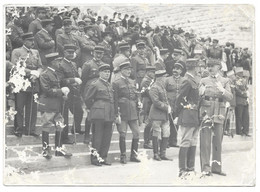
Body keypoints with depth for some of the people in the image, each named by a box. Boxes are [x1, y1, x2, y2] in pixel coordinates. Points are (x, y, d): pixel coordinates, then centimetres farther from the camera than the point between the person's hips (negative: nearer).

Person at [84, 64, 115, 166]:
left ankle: (103, 158, 15)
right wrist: (92, 109, 8)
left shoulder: (109, 85, 17)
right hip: (99, 114, -7)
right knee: (97, 137, -3)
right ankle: (94, 158, 4)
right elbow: (87, 99, -1)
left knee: (107, 137, 7)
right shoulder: (95, 85, -5)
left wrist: (113, 113, 17)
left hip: (109, 115, 7)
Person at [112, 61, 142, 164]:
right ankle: (123, 156, 8)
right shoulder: (116, 83, -3)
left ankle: (133, 155, 15)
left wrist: (138, 103, 1)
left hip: (133, 113, 6)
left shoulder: (132, 82, 15)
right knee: (122, 134, -2)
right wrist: (116, 114, -12)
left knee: (137, 133, 3)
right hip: (122, 113, -5)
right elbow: (115, 100, -6)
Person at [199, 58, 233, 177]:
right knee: (205, 140, -7)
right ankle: (205, 168, -5)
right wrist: (201, 93, -17)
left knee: (218, 140, 6)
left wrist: (222, 90, -20)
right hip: (206, 112, -1)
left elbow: (230, 97, 0)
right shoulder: (203, 81, 10)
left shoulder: (225, 81, 11)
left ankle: (216, 167, 16)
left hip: (219, 113, 1)